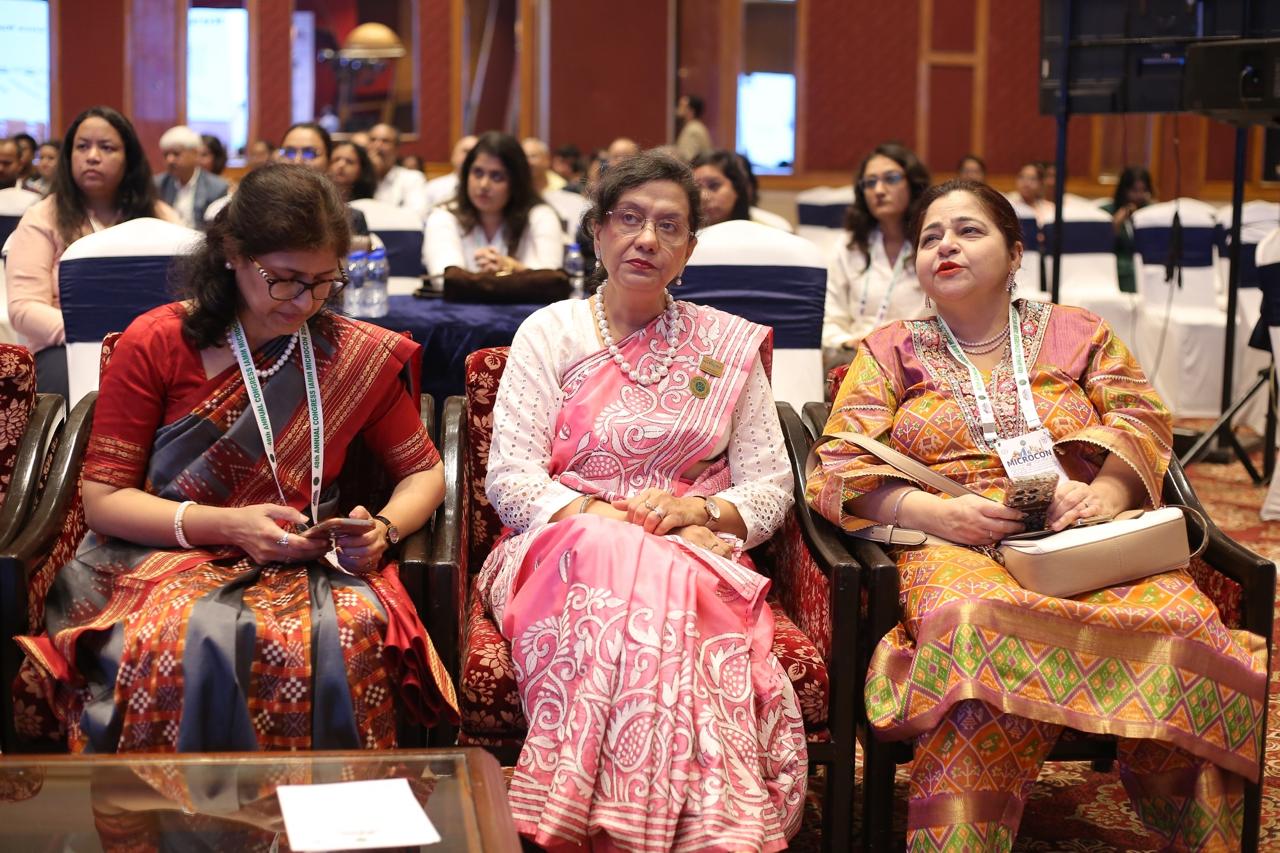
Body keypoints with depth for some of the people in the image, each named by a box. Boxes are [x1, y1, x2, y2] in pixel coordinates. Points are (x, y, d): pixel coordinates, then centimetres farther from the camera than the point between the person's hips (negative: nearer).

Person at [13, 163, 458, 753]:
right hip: (169, 558, -1)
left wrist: (383, 528, -7)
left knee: (347, 640, -35)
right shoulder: (155, 343, 1)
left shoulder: (355, 353, 5)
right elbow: (103, 500, 0)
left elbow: (423, 472, 16)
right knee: (195, 644, -37)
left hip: (310, 567, 1)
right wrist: (227, 525, -15)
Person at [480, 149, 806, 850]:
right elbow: (510, 476, 1)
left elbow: (770, 486, 10)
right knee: (615, 559, -39)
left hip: (697, 553, 1)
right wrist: (590, 515, -17)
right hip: (566, 549, -1)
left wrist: (698, 511, -11)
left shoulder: (729, 344, 16)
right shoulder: (549, 333, 12)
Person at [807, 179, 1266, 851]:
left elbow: (1142, 421, 11)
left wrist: (1104, 493, -12)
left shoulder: (1078, 334, 24)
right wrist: (936, 513, -11)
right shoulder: (889, 352, 20)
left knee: (1179, 620, -33)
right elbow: (838, 470, 8)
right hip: (954, 544, -1)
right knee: (982, 626, -40)